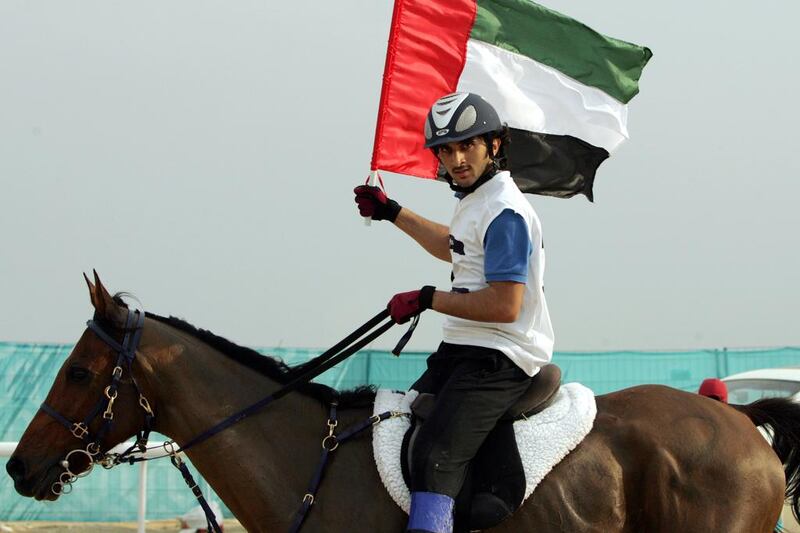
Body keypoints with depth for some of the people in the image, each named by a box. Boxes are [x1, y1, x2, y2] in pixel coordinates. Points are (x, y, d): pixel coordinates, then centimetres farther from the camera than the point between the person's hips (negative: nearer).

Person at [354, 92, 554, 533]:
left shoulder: (504, 212, -17)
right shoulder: (474, 199, 14)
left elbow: (505, 306, -24)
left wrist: (428, 299, -16)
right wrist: (392, 213, 38)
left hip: (497, 360, -11)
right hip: (459, 351, 11)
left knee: (434, 458, -28)